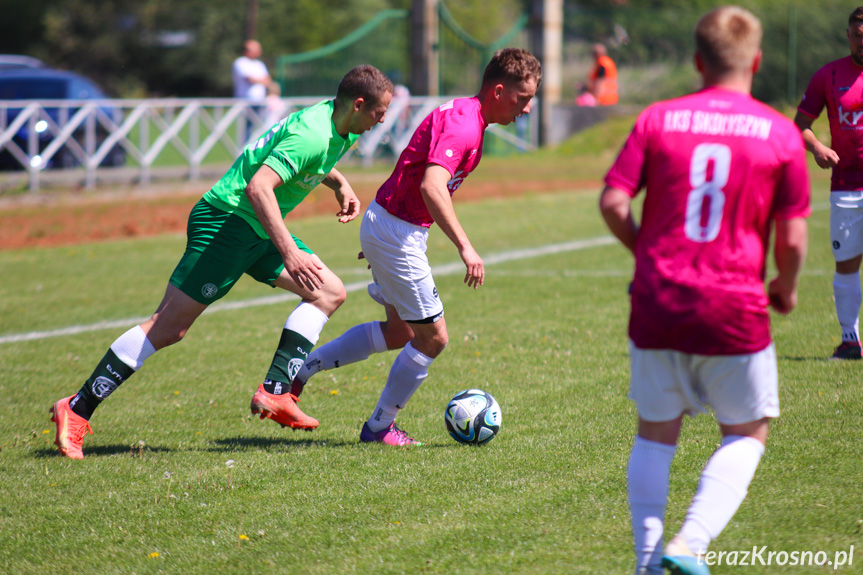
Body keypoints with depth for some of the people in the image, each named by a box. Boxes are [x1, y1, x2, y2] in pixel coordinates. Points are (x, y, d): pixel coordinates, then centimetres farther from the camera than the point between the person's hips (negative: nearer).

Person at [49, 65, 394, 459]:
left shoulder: (337, 127, 8)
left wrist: (339, 183, 17)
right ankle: (77, 409, -8)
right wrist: (289, 253, -36)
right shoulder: (312, 135, -23)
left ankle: (274, 392, -1)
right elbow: (258, 187, -33)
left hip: (257, 231, 10)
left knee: (330, 293, 3)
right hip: (224, 220, -10)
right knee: (169, 326, -12)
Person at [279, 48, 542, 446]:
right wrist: (464, 247, -37)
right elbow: (432, 186, -36)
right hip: (397, 232, -10)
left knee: (399, 332, 21)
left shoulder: (465, 115, 10)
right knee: (432, 338, -2)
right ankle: (380, 426, 13)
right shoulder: (462, 125, -22)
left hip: (390, 229, 10)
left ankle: (302, 368, 27)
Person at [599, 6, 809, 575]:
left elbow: (613, 203, -4)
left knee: (656, 432, 17)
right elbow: (792, 237, -3)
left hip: (658, 302, 2)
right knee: (746, 433, 14)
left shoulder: (658, 119, 1)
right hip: (735, 311, -2)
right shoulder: (781, 133, -3)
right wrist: (786, 289, 17)